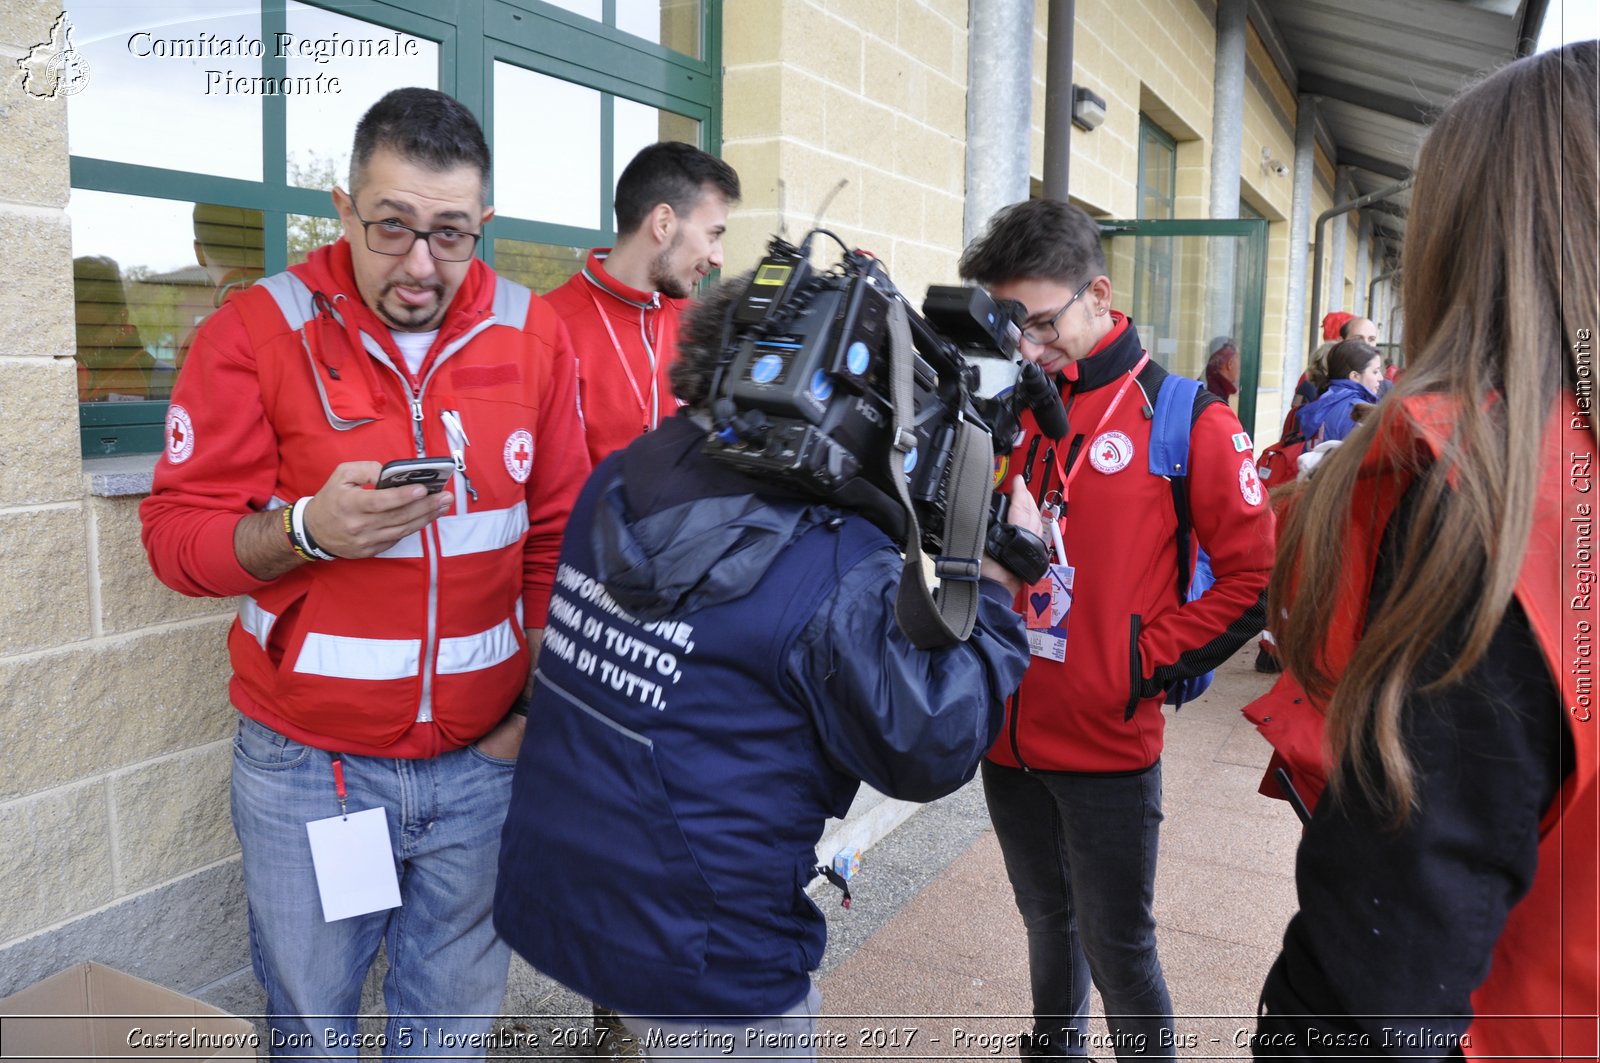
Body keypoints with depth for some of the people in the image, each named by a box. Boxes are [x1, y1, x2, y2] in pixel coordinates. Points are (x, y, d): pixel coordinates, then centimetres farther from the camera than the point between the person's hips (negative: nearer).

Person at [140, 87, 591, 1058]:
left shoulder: (534, 335, 0)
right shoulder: (258, 331, -7)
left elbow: (558, 536, 5)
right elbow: (178, 533, -6)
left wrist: (540, 699, 2)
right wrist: (307, 530, -25)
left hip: (483, 758, 2)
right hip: (307, 762, -1)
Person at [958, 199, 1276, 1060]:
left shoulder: (1183, 418, -8)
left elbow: (1254, 575, -9)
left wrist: (1152, 661, -12)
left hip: (1108, 742, -4)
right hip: (1007, 732, 5)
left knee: (1117, 947, 7)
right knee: (1047, 921, 23)